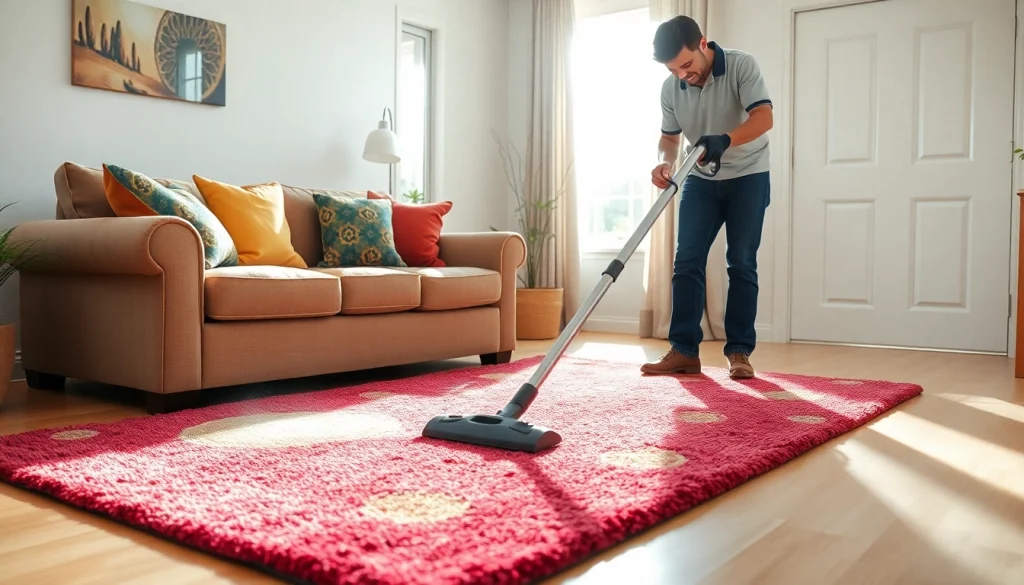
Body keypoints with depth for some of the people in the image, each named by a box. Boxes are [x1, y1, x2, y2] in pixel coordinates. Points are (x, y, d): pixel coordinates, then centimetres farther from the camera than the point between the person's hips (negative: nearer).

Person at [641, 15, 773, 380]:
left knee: (741, 264, -5)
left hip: (748, 177, -3)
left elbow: (764, 117, -28)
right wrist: (665, 163, -19)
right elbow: (670, 136, 3)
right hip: (700, 181, 4)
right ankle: (684, 350, -2)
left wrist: (725, 140, -47)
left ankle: (739, 351, 2)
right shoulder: (671, 88, -6)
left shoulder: (742, 66, -18)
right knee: (686, 262, -5)